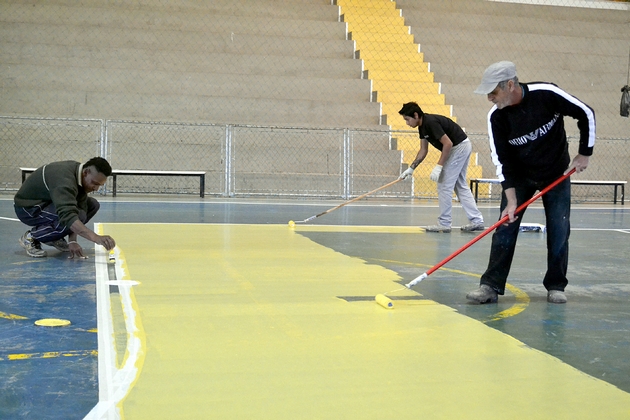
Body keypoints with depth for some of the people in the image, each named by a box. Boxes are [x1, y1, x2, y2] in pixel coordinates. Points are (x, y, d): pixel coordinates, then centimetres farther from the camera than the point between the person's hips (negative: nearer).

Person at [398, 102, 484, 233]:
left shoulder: (431, 122, -23)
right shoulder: (422, 125, 7)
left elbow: (448, 143, -24)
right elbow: (423, 150, 13)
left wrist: (439, 166, -23)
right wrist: (411, 168, 9)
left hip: (459, 147, -10)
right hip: (464, 147, 10)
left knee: (444, 185, -5)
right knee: (460, 186, 14)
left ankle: (444, 224, 2)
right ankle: (477, 220, 16)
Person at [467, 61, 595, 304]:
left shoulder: (547, 94, -26)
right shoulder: (496, 117, -19)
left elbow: (586, 114, -13)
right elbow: (502, 161, -16)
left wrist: (584, 154, -10)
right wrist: (511, 199, -23)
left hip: (557, 174, -1)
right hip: (519, 176, 1)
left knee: (559, 231, -2)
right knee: (505, 227, -8)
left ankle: (556, 286, 13)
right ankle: (491, 286, -5)